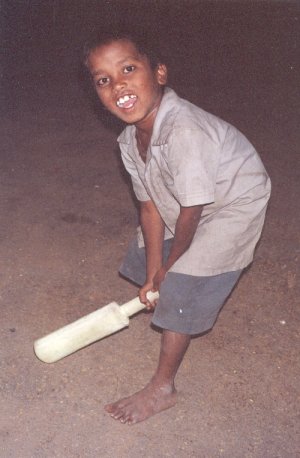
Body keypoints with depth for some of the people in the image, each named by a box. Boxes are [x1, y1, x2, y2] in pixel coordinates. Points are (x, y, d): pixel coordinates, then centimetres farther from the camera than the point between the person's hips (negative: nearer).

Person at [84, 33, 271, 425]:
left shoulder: (185, 131, -38)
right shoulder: (130, 139, -12)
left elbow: (191, 212, -28)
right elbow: (150, 204, -6)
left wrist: (169, 265, -11)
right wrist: (153, 271, -7)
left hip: (234, 205, -8)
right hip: (184, 207, 8)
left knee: (181, 287, -9)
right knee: (146, 255, 18)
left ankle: (162, 389, 9)